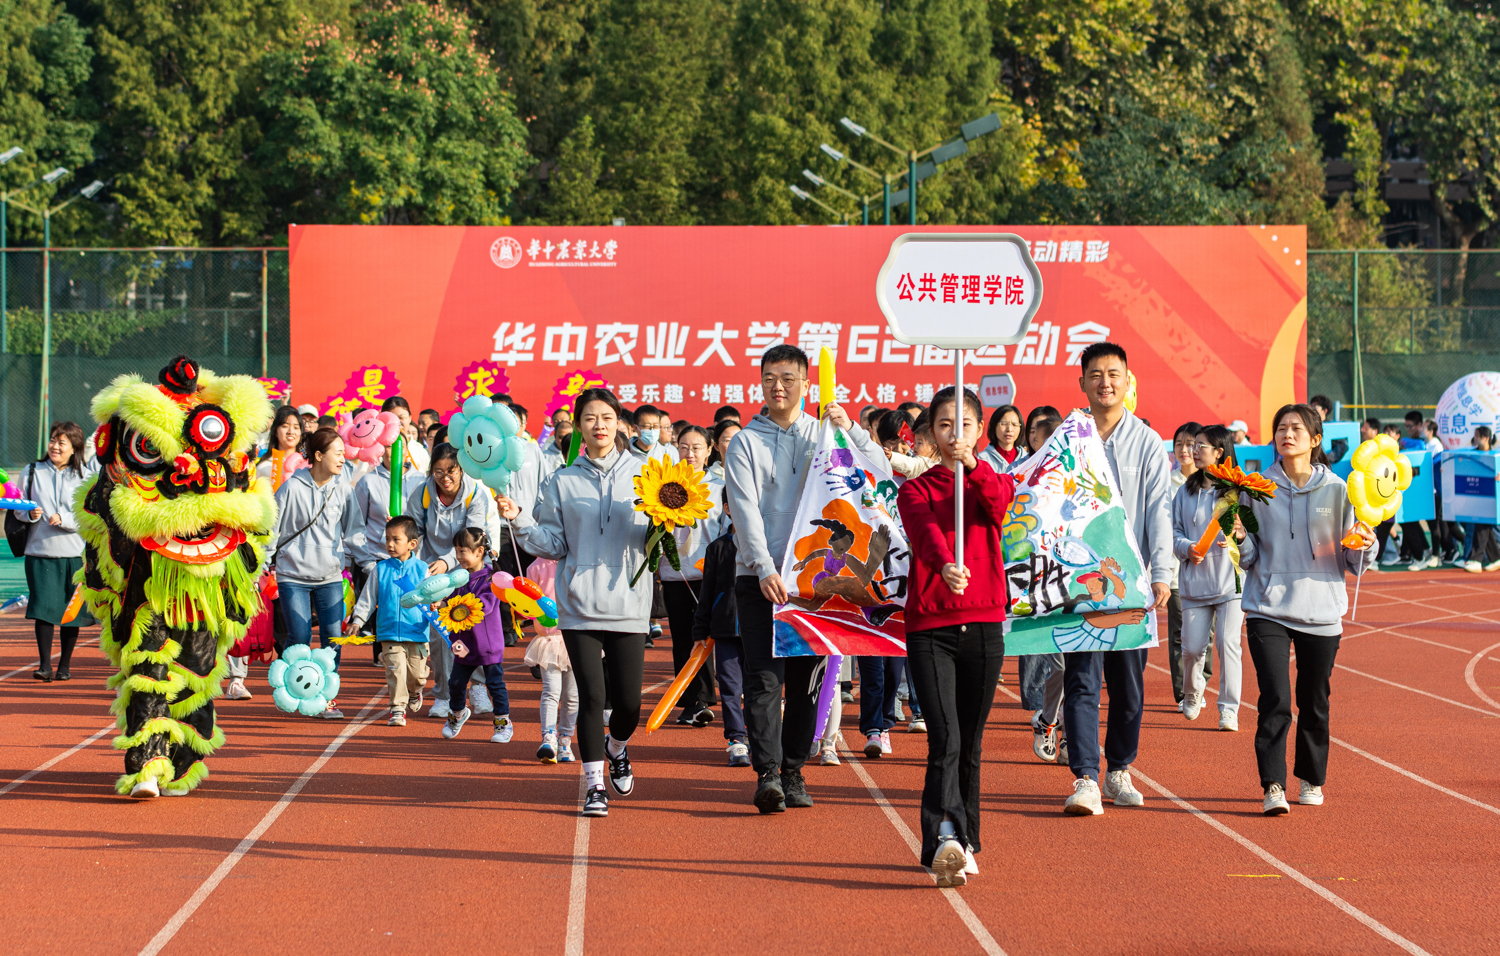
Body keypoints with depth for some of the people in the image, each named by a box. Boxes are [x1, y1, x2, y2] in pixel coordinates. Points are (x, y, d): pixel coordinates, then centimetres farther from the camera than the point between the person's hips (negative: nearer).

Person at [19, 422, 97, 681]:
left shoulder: (85, 475, 2)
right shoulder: (32, 472, 7)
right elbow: (18, 508, 11)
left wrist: (63, 519, -15)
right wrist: (30, 514, -10)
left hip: (74, 553, 0)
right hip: (40, 551, 0)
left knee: (71, 609, 4)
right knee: (43, 607, -8)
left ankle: (65, 664, 16)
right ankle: (45, 664, -5)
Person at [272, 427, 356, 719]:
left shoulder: (342, 488, 3)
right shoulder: (292, 488, -7)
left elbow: (351, 530, 15)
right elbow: (272, 527, 1)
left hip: (330, 576, 3)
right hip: (293, 575, -3)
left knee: (333, 637, -3)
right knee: (299, 638, -4)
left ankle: (328, 697, 8)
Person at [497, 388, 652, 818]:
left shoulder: (641, 473, 6)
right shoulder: (563, 482, 8)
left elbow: (653, 541, 3)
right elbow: (553, 543, 8)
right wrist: (520, 520, -6)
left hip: (628, 602, 0)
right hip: (579, 604, 0)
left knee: (629, 701, 1)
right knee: (590, 695, -5)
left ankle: (616, 747, 33)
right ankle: (594, 783, 6)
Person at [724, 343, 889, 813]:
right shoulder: (746, 442, 4)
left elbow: (882, 475, 2)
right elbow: (745, 510, -6)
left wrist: (852, 430, -11)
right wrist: (765, 569, -19)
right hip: (759, 577, -2)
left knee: (806, 679, 5)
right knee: (765, 677, -11)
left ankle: (793, 771, 14)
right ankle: (767, 774, -15)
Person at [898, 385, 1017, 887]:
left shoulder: (994, 481, 12)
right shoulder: (916, 489, 6)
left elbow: (1000, 503, -15)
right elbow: (925, 531, -16)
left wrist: (974, 467, -33)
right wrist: (946, 565, -37)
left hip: (984, 625, 2)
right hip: (929, 625, -2)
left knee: (970, 743, 9)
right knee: (944, 738, -16)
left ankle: (964, 843, 19)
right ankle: (944, 840, -26)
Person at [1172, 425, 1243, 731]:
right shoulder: (1186, 491, 9)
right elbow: (1174, 530, 11)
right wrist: (1187, 548, -9)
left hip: (1230, 577, -3)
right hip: (1195, 579, 3)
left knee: (1228, 643, -8)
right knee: (1193, 646, 2)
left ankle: (1229, 709, 0)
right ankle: (1191, 695, 30)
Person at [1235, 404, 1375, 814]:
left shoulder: (1337, 490, 2)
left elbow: (1352, 561, 5)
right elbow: (1250, 559, 7)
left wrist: (1364, 544, -15)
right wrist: (1241, 538, -13)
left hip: (1321, 610, 1)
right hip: (1268, 608, -1)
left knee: (1314, 702, 9)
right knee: (1275, 700, -13)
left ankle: (1311, 780, 27)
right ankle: (1273, 786, -14)